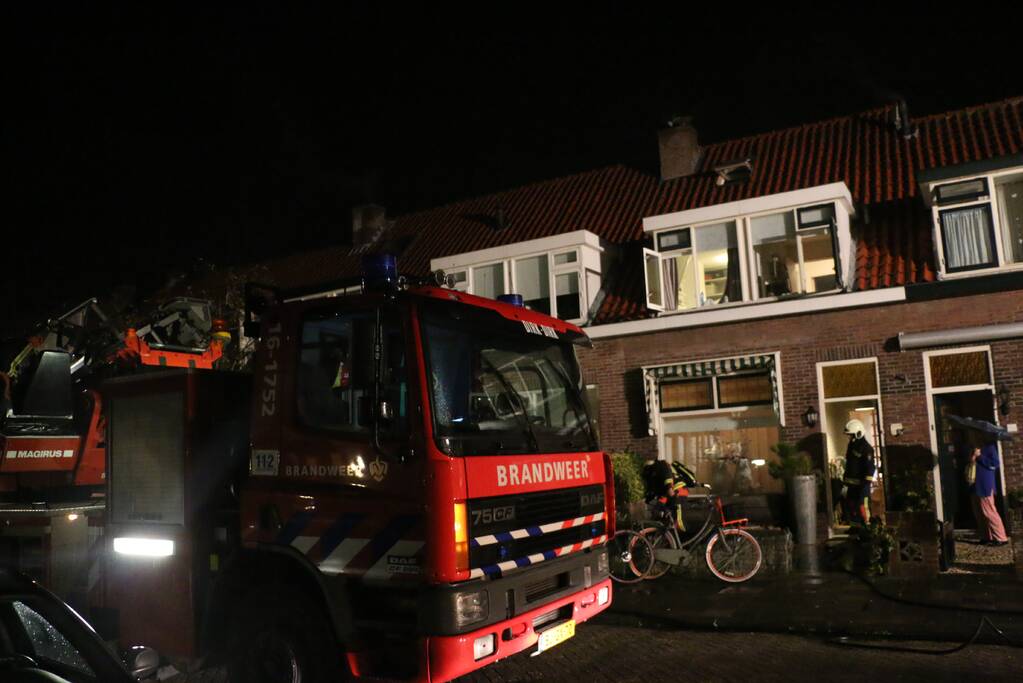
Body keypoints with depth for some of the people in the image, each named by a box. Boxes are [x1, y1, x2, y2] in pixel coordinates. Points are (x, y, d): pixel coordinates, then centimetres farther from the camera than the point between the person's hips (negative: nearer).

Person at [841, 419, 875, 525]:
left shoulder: (866, 448, -14)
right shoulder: (851, 446, 13)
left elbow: (870, 468, -18)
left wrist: (866, 484, -21)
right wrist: (844, 479, 20)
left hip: (862, 483, -9)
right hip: (851, 483, 9)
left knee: (862, 506, -5)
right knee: (850, 504, 12)